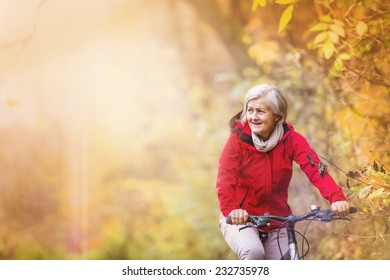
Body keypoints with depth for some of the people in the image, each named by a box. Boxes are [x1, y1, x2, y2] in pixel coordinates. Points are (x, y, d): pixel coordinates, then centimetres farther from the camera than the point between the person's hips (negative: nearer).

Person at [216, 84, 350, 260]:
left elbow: (315, 169, -22)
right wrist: (232, 210, -47)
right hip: (241, 220, -3)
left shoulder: (291, 139, -8)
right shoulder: (238, 140, -14)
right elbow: (225, 181, -26)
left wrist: (336, 198, -40)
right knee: (254, 252, -33)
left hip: (276, 222, 3)